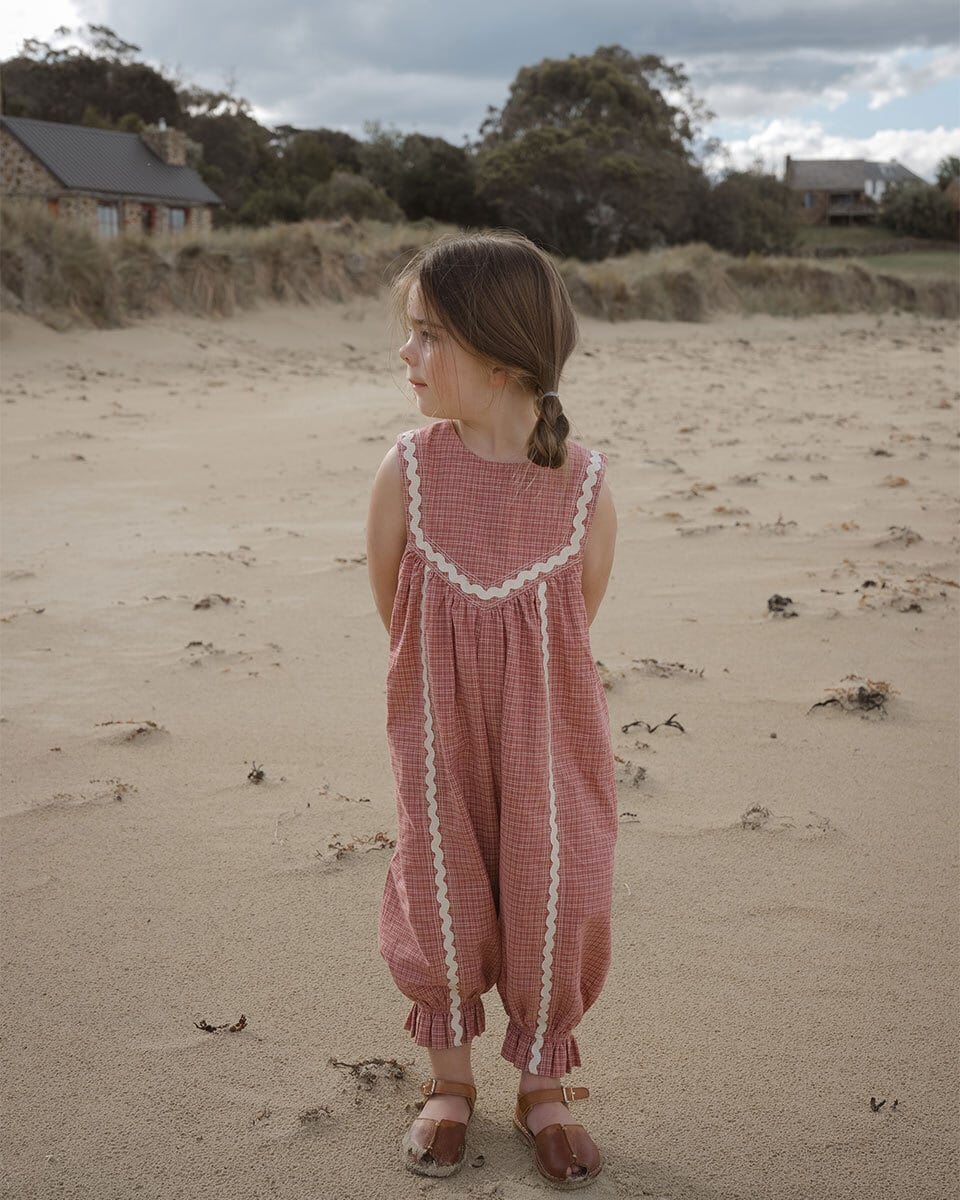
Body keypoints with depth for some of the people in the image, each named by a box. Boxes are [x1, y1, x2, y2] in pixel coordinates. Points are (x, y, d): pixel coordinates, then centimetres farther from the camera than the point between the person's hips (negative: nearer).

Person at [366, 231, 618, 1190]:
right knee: (441, 895, 13)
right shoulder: (407, 472, -14)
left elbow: (577, 619, -3)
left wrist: (517, 689, 6)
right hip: (438, 732, 1)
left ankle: (541, 1087, 34)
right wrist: (454, 689, 6)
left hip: (547, 730, 0)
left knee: (549, 900, 10)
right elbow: (393, 609, -2)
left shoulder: (583, 484, -16)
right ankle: (450, 1082, 36)